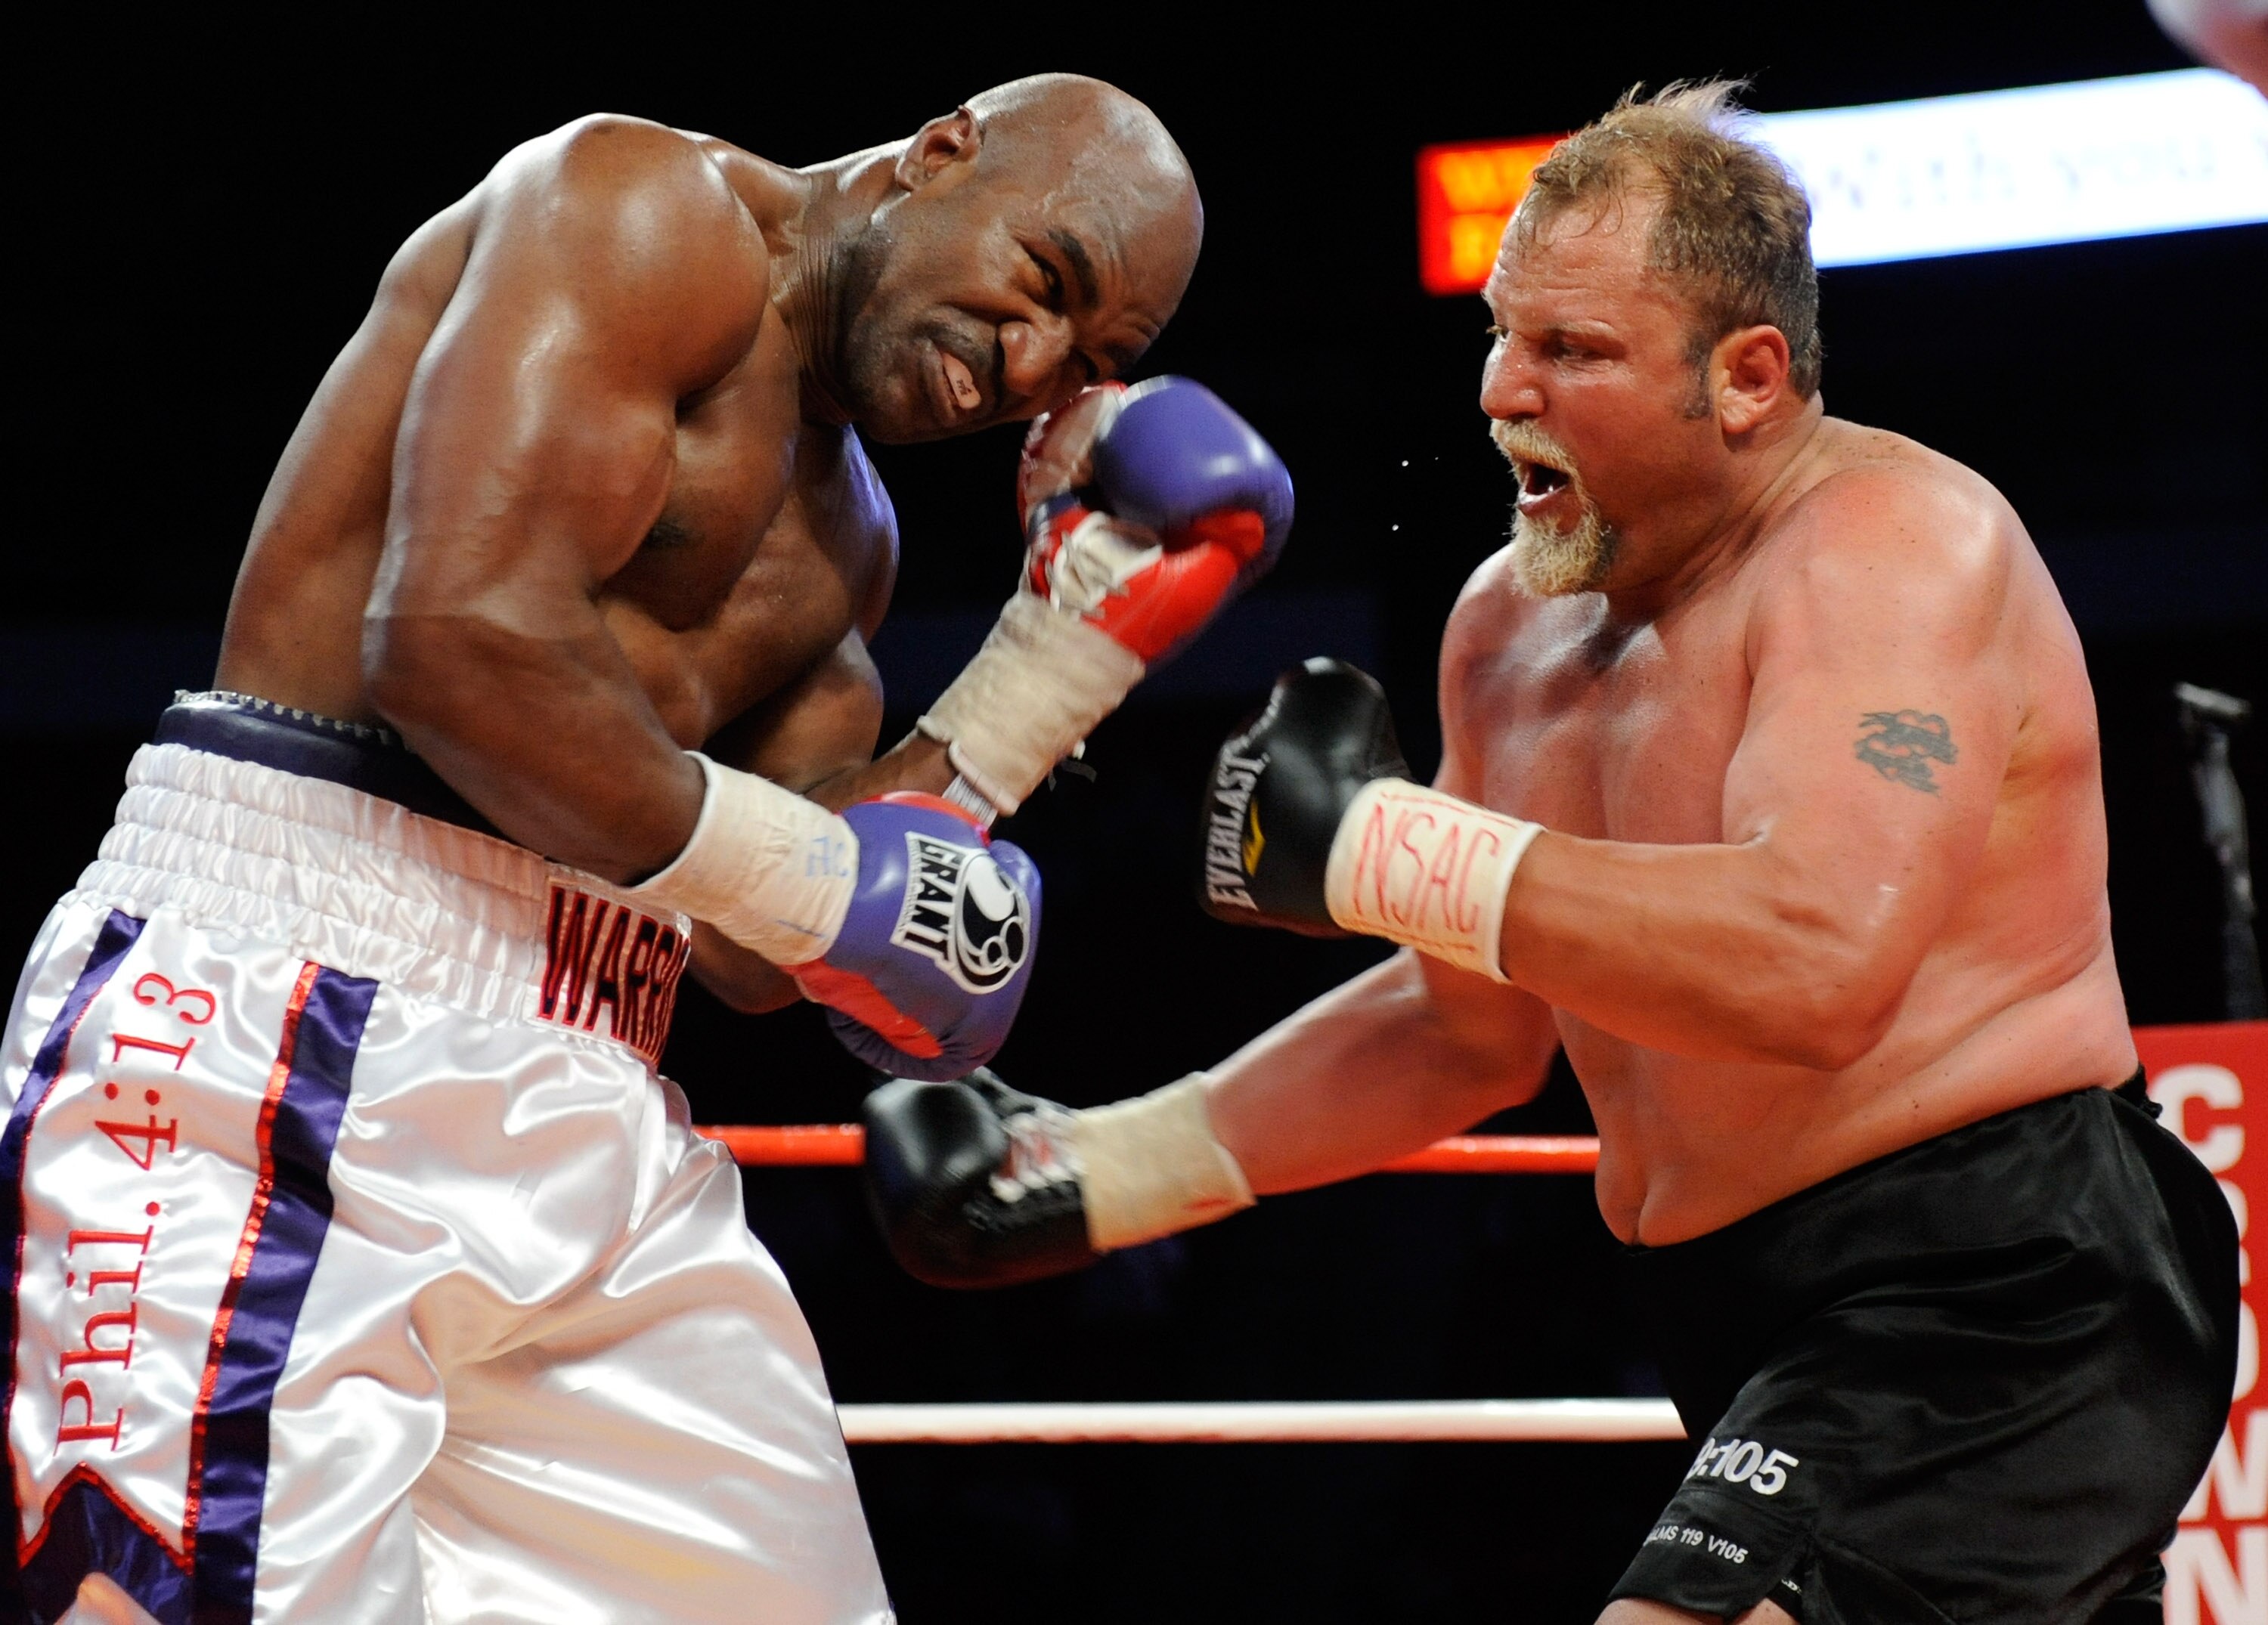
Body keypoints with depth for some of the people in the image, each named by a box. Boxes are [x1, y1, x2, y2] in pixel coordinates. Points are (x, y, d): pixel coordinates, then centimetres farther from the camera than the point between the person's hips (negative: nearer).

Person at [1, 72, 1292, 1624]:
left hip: (580, 1115, 9)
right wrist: (809, 878, -9)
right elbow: (462, 635, -18)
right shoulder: (650, 212, -5)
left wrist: (1065, 648, 12)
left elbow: (752, 954, 12)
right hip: (283, 1024, -9)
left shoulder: (846, 532, 21)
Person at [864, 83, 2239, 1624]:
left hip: (1997, 1308, -9)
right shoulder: (1513, 620, 10)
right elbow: (1460, 1028, 20)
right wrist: (1102, 1170, 11)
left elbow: (1819, 965, -31)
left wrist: (1380, 846, -25)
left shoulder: (1890, 543, -15)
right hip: (1764, 1324, 9)